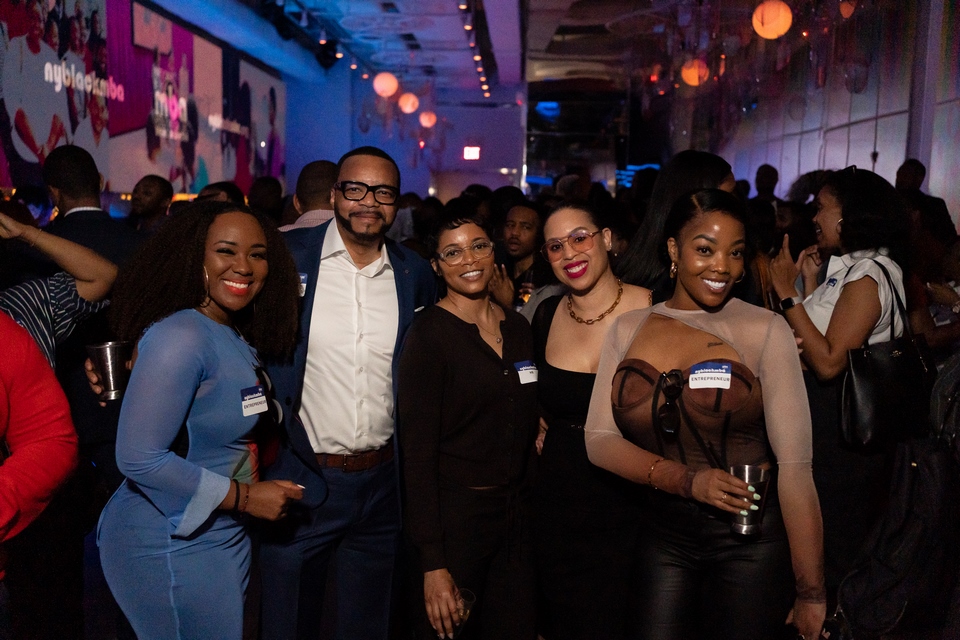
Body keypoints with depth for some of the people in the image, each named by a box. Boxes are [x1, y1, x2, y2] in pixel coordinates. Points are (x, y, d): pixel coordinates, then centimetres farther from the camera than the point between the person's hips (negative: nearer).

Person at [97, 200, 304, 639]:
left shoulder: (236, 337, 5)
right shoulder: (180, 336, -22)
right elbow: (138, 457, -26)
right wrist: (243, 496, -20)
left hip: (222, 536, 9)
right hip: (171, 547, -9)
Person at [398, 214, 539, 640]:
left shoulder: (518, 327, 6)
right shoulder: (428, 333, -12)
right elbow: (418, 451, -15)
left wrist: (528, 505, 6)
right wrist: (433, 564, -17)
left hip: (515, 514, 6)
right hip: (454, 514, -5)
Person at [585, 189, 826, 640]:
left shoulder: (765, 330, -8)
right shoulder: (627, 330, 2)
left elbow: (795, 466, -11)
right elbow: (598, 439, -2)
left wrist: (810, 593, -12)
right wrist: (685, 480, -17)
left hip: (751, 540, -2)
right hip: (663, 536, 3)